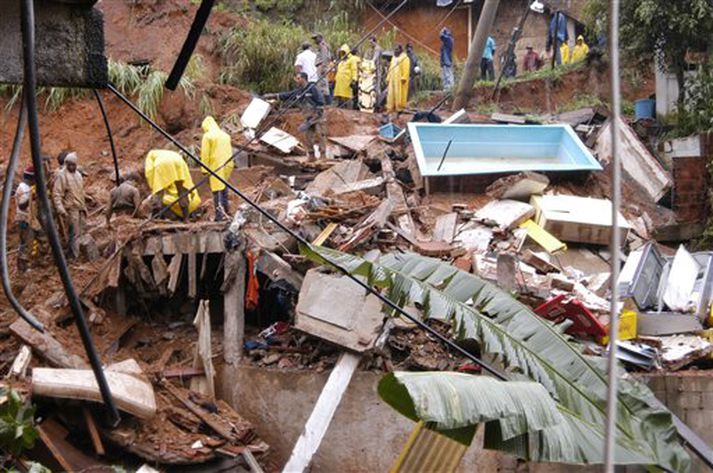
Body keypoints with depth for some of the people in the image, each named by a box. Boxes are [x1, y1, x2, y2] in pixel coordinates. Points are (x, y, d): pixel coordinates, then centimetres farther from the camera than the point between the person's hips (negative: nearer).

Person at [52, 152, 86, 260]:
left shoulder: (78, 174, 16)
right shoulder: (61, 175, -10)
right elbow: (56, 193, -16)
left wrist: (84, 206, 23)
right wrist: (60, 209, -25)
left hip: (80, 209, 8)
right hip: (70, 209, -8)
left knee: (80, 233, 11)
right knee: (74, 234, -9)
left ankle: (78, 255, 19)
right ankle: (74, 257, -6)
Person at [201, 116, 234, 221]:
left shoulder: (207, 136, -5)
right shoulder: (225, 135, 15)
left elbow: (205, 154, -8)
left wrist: (204, 169, -5)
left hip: (215, 166, -7)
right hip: (227, 165, 7)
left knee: (217, 189, -6)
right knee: (224, 186, 19)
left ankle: (220, 213, -11)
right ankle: (226, 210, 23)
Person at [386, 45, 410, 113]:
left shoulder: (404, 58, -5)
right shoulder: (394, 58, 20)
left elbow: (406, 69, -14)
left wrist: (404, 78, -23)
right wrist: (388, 78, 17)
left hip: (400, 79, -8)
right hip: (393, 79, 8)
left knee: (399, 93, -8)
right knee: (391, 93, 4)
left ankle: (399, 107, -4)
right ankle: (391, 107, 6)